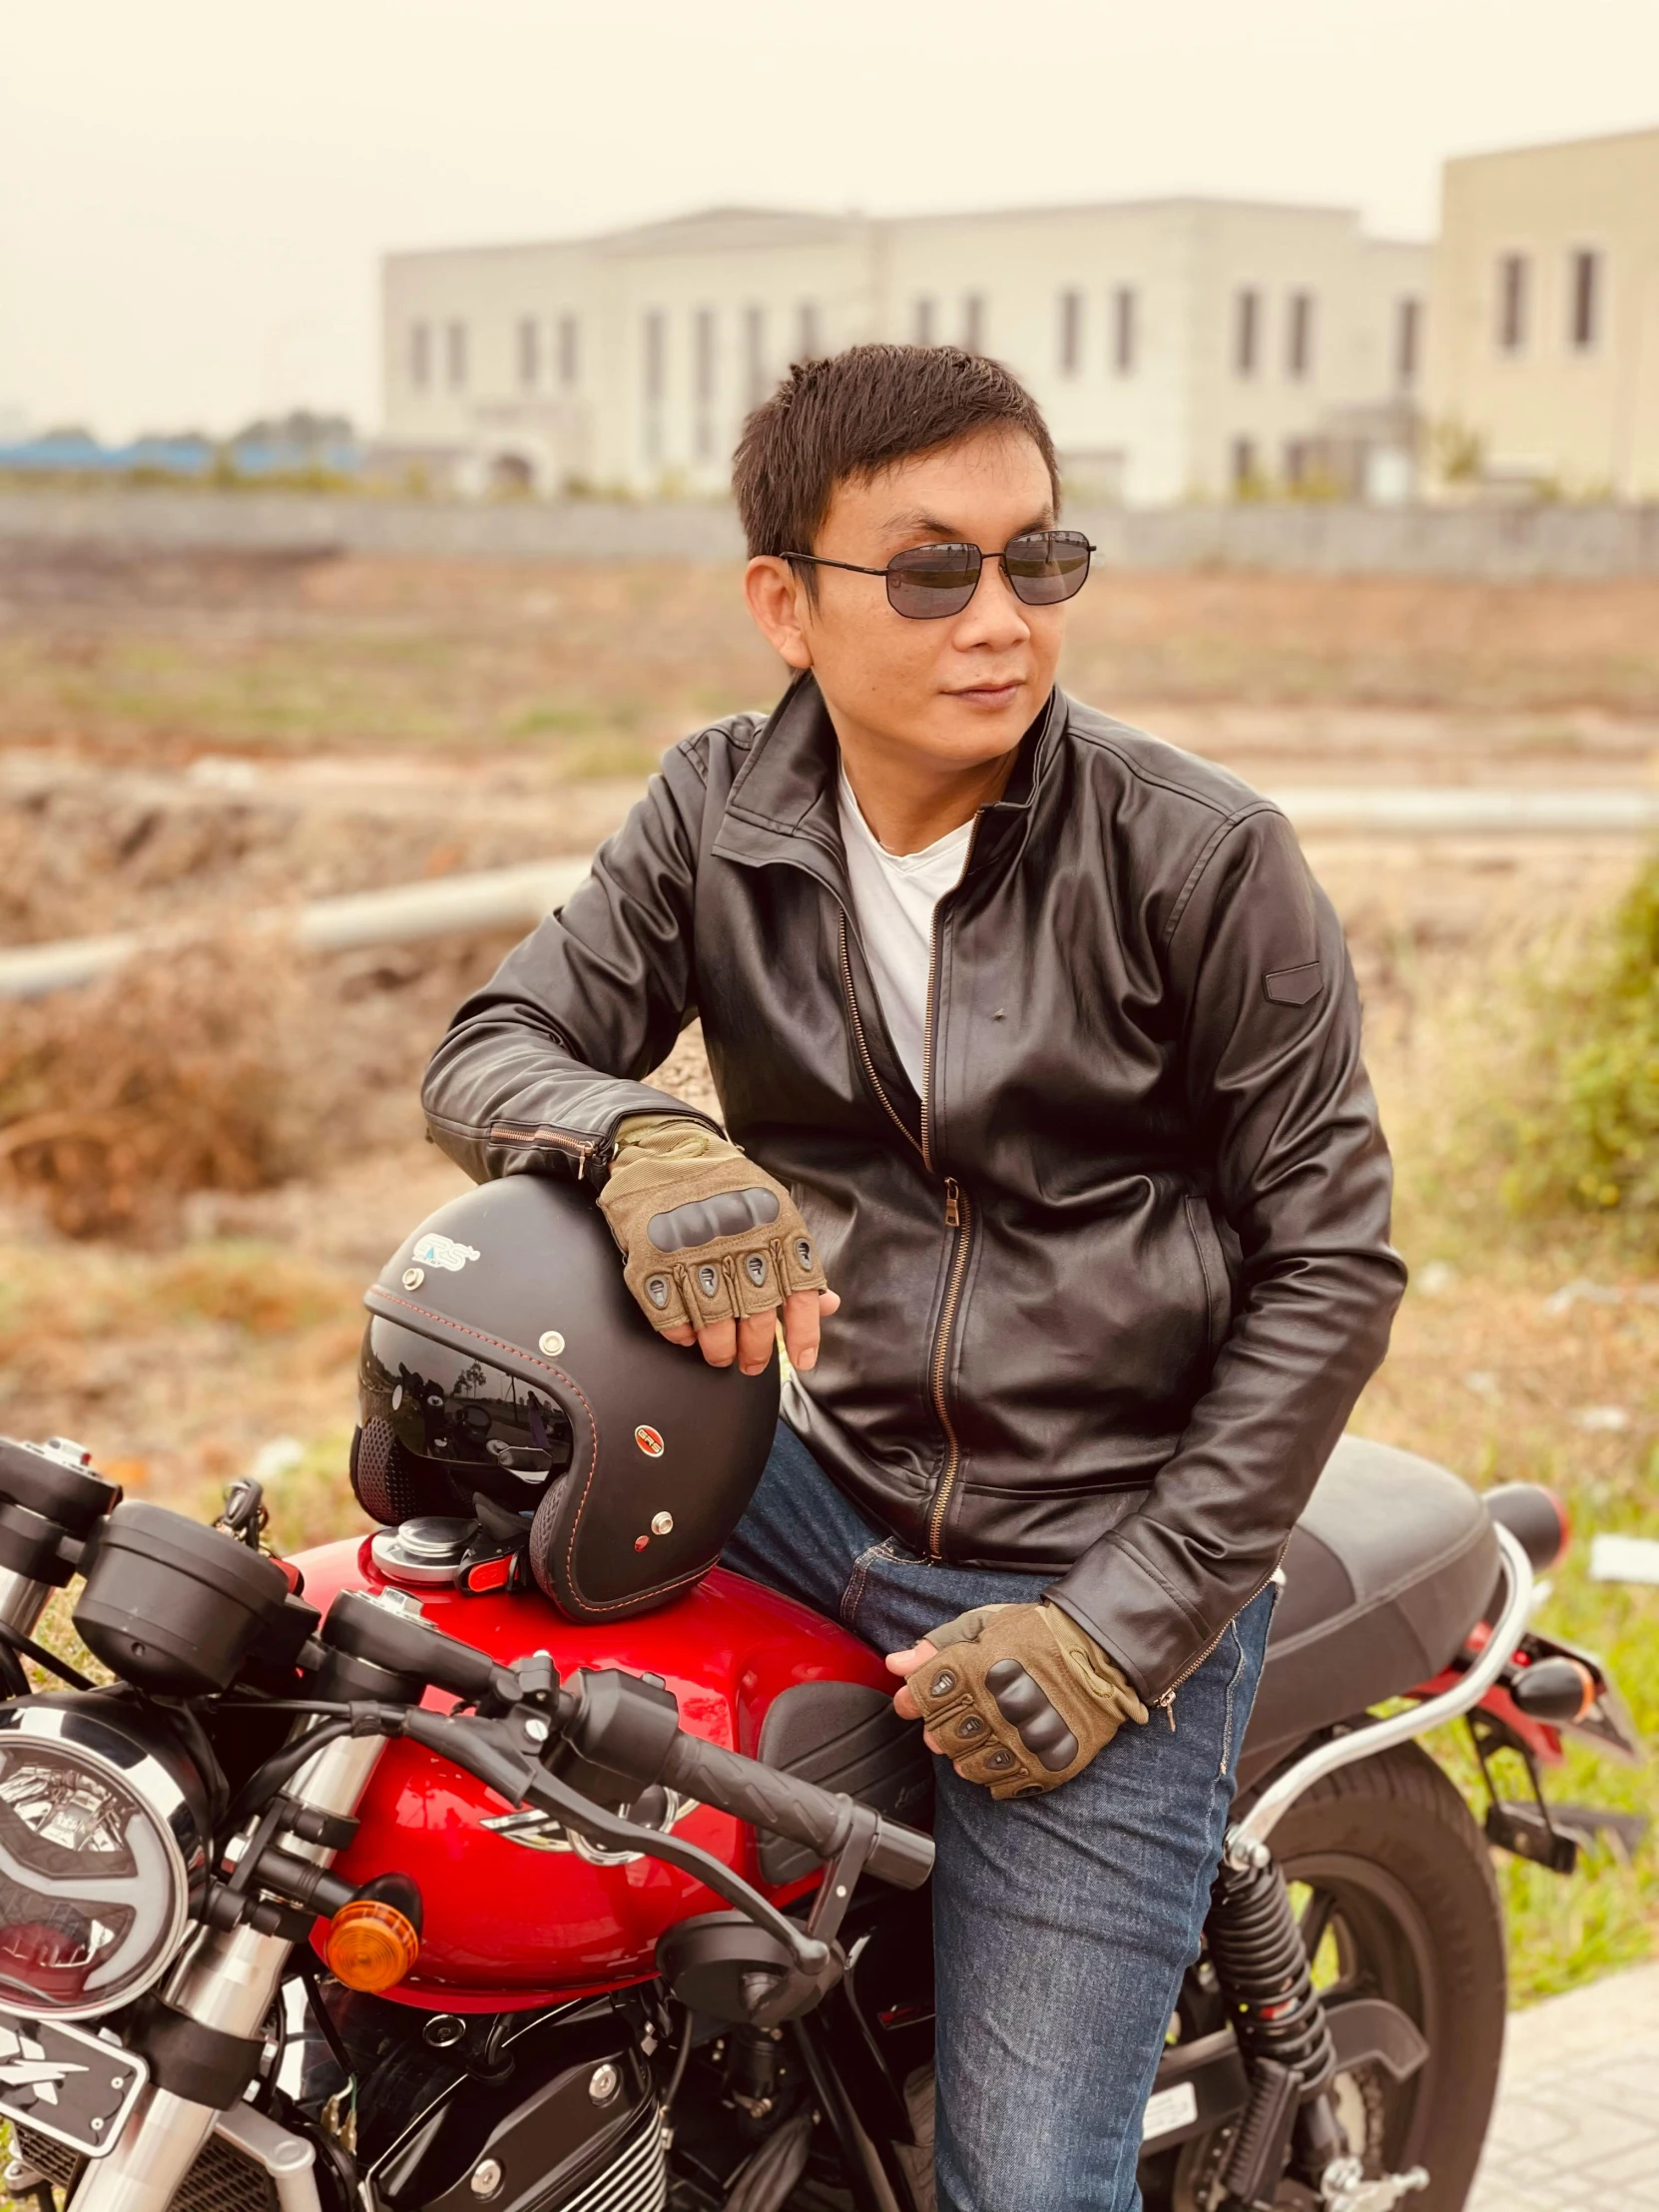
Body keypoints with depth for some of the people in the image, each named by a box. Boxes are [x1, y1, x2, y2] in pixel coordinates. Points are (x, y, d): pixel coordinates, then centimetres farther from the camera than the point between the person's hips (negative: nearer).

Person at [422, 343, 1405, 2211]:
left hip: (1110, 1563, -4)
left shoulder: (1201, 858, -13)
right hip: (826, 1486, 5)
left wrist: (1121, 1629, -13)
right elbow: (488, 1051, -3)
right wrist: (640, 1141, -28)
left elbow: (1331, 1264, -9)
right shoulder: (723, 815, -1)